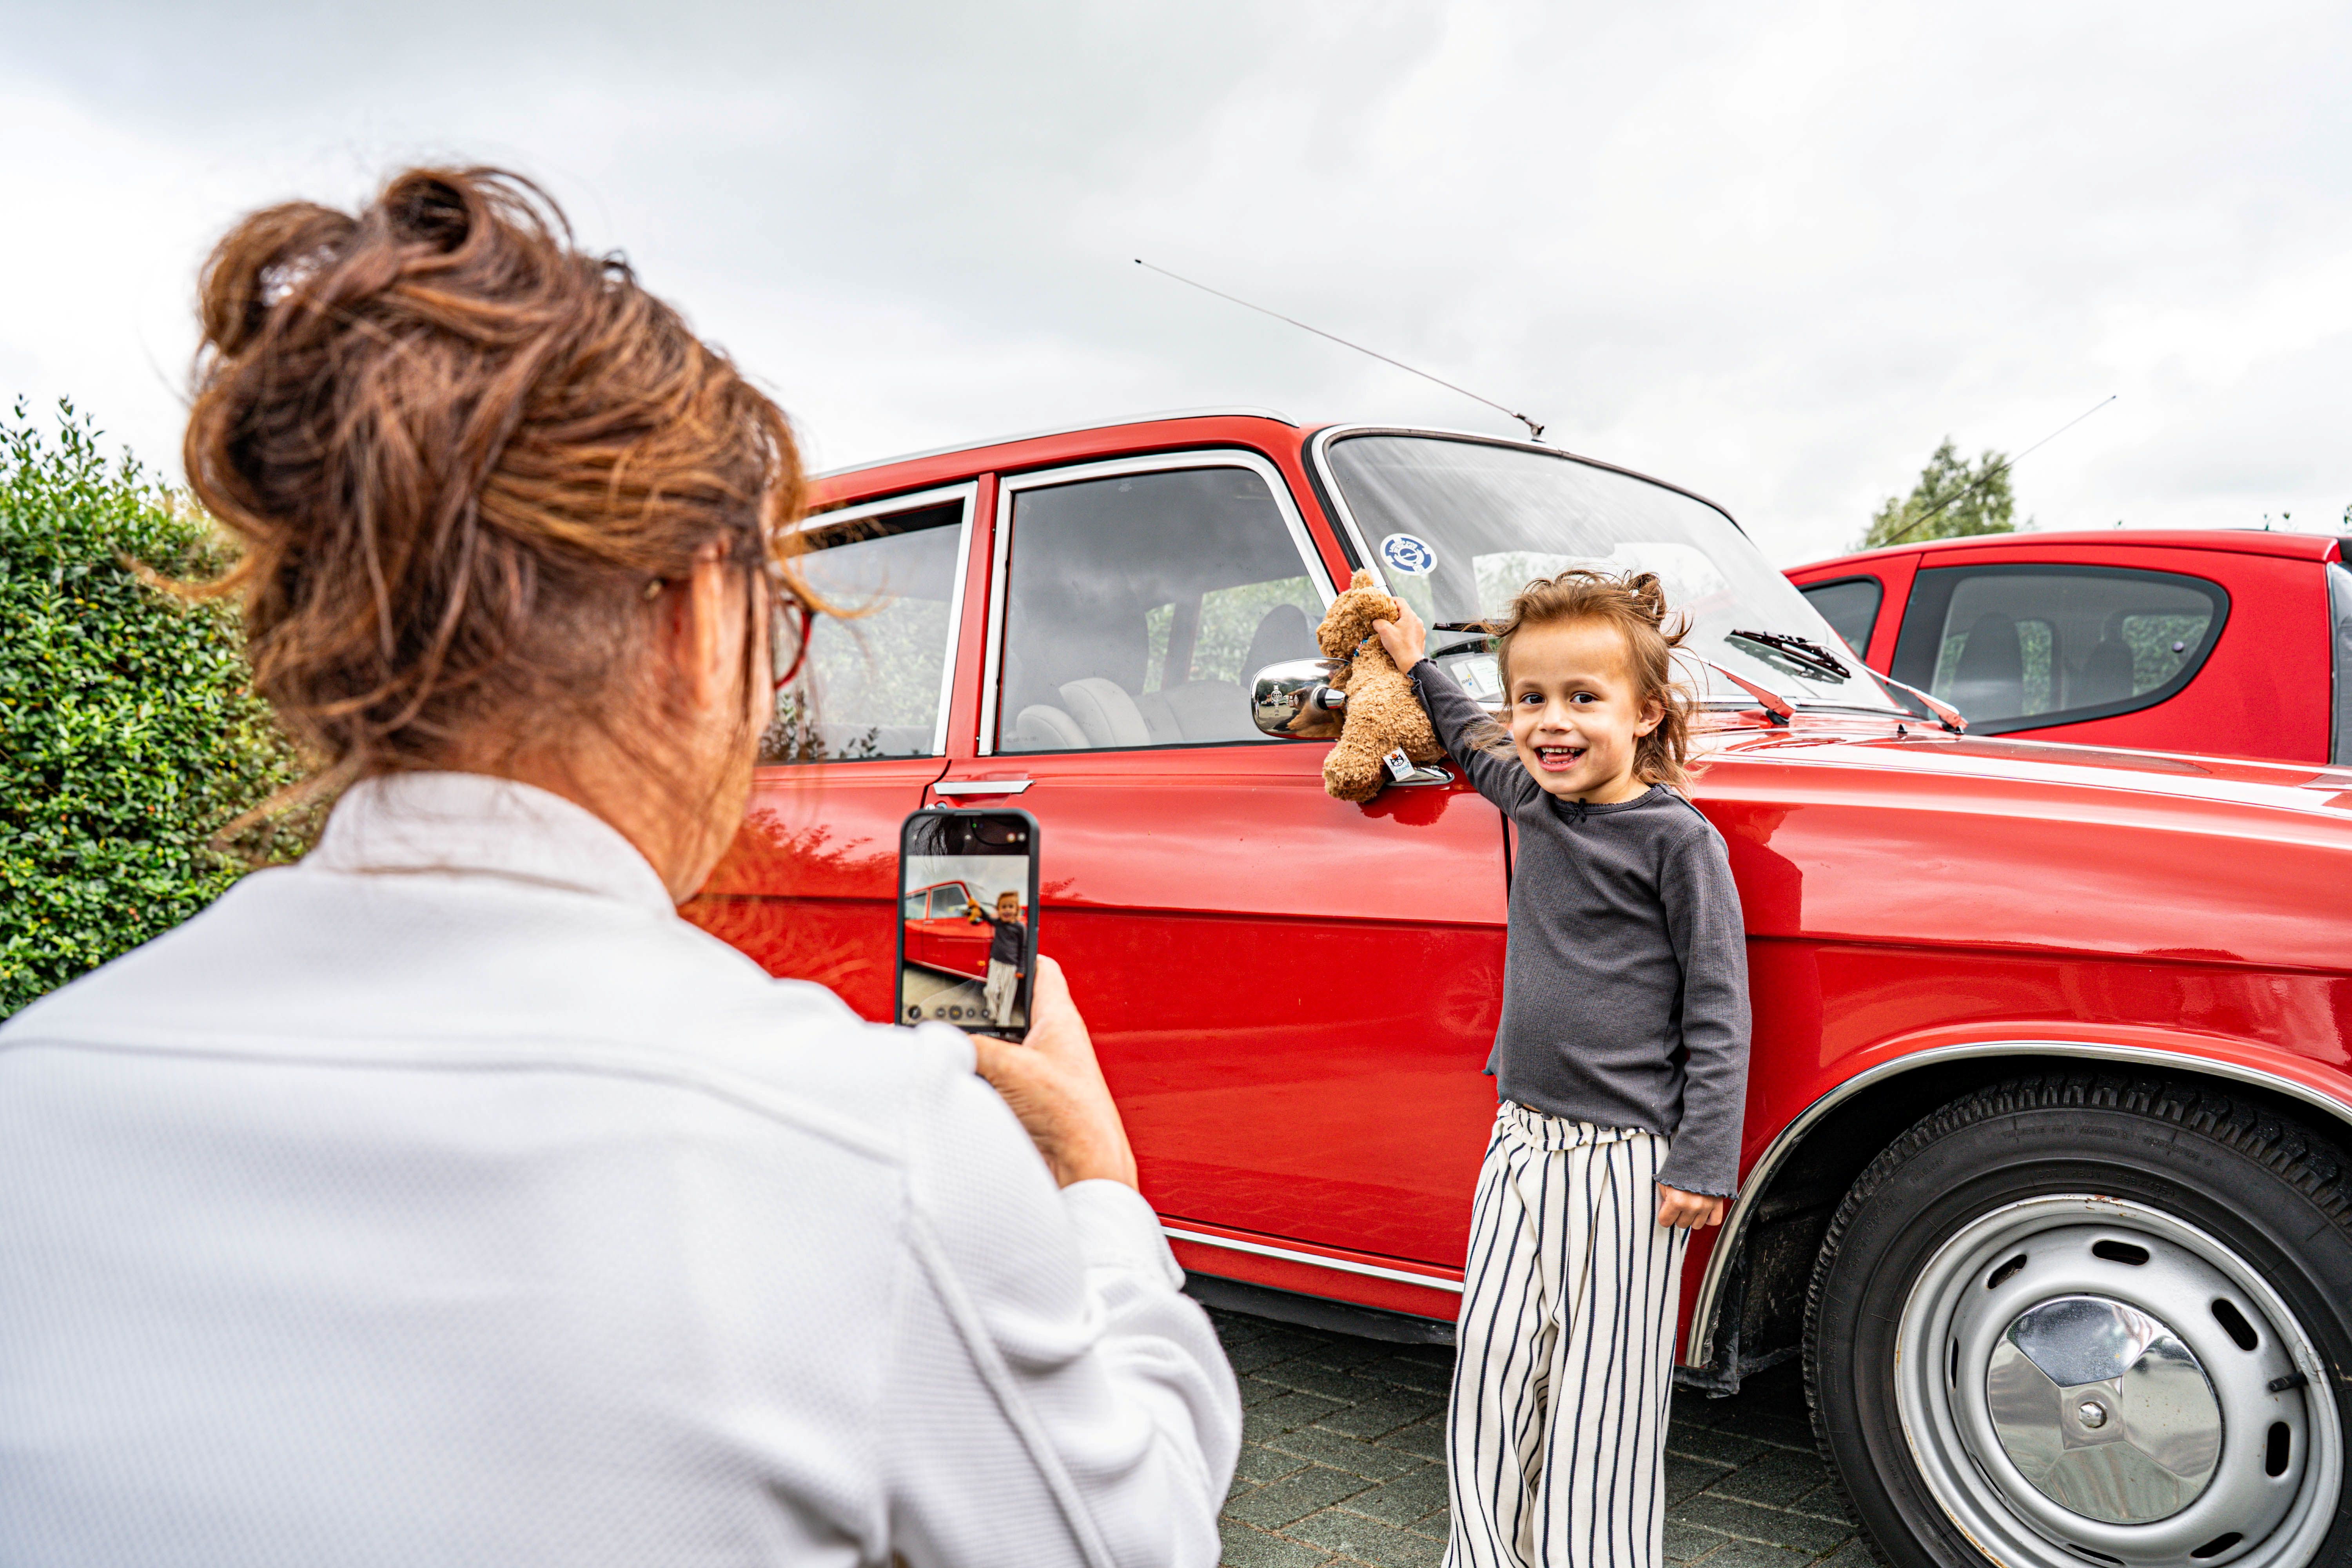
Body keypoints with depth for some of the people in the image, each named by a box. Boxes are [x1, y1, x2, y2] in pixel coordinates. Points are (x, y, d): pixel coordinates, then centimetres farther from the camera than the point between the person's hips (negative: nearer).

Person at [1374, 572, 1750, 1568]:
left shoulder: (1678, 839, -11)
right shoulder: (1534, 800, 6)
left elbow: (1718, 1012, -10)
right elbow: (1474, 748, 32)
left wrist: (1705, 1162, -12)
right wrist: (1419, 670, 30)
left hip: (1624, 1159, -6)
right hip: (1523, 1140, 6)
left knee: (1599, 1384, 4)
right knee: (1493, 1363, 9)